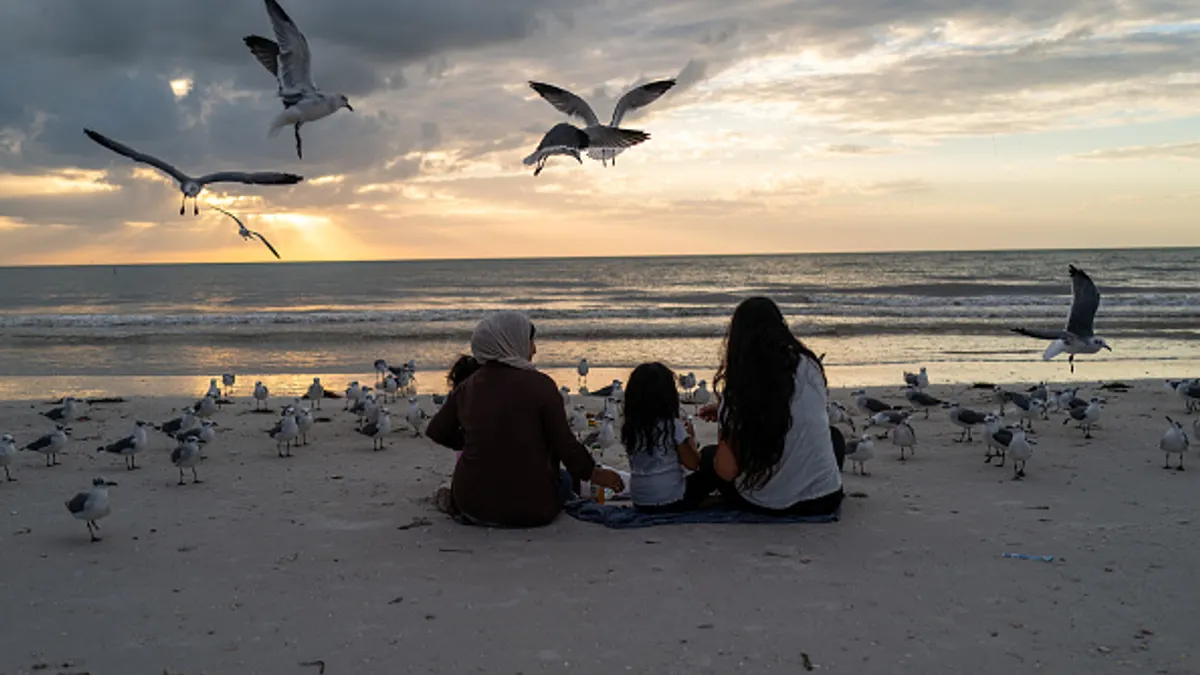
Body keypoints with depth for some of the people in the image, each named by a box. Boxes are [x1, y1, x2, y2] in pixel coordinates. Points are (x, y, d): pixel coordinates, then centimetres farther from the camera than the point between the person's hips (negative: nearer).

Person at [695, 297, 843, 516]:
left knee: (708, 455, 25)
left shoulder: (736, 391, -16)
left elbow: (726, 471, -15)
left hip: (765, 505, -3)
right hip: (826, 500, 3)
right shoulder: (809, 368, -6)